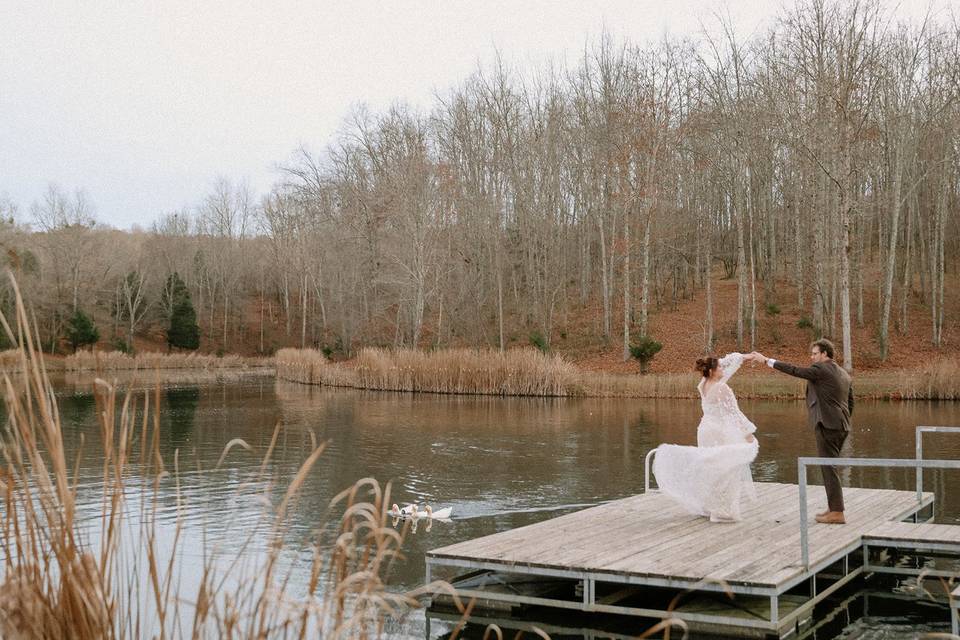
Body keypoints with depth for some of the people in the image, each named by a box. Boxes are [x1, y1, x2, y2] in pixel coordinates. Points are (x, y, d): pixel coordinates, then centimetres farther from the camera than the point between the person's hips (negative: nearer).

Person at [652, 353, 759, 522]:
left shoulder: (704, 384, 4)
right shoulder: (722, 388, -19)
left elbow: (725, 363, 16)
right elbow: (734, 412, -17)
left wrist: (742, 356, 21)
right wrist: (748, 432, -11)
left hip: (706, 429, 8)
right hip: (721, 433, -8)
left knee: (710, 468, 17)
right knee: (724, 470, -2)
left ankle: (707, 507, 26)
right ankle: (722, 511, 0)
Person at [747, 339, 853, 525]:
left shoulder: (820, 369, -10)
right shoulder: (844, 374, 17)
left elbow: (793, 370, -13)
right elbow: (850, 402, 19)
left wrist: (766, 360, -9)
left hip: (827, 426, -9)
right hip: (841, 426, 9)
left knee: (829, 469, -6)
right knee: (829, 468, 16)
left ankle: (837, 513, -5)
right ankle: (833, 507, 20)